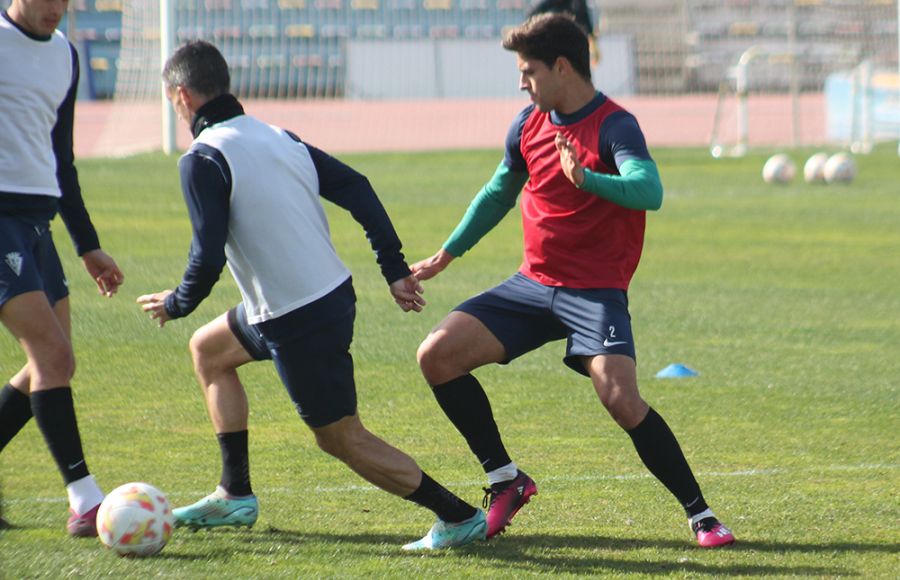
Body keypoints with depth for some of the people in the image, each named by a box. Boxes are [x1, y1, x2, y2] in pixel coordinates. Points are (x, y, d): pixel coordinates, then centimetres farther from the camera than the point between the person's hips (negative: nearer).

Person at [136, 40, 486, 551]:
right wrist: (395, 268, 11)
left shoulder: (204, 159, -14)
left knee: (344, 440, 0)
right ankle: (235, 495, 28)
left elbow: (209, 256, -20)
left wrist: (176, 305, 0)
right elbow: (356, 189, 8)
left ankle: (460, 518, 0)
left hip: (299, 324, -9)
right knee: (209, 350, 26)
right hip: (334, 294, 9)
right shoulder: (279, 138, 10)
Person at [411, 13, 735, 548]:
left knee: (622, 399, -25)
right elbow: (498, 194, 24)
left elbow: (649, 191, -32)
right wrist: (447, 255, 31)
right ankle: (506, 480, 8)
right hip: (534, 283, 7)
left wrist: (587, 179, -49)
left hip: (595, 291, -7)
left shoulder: (614, 127, -14)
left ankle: (700, 514, -10)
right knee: (437, 354, -5)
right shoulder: (530, 124, 7)